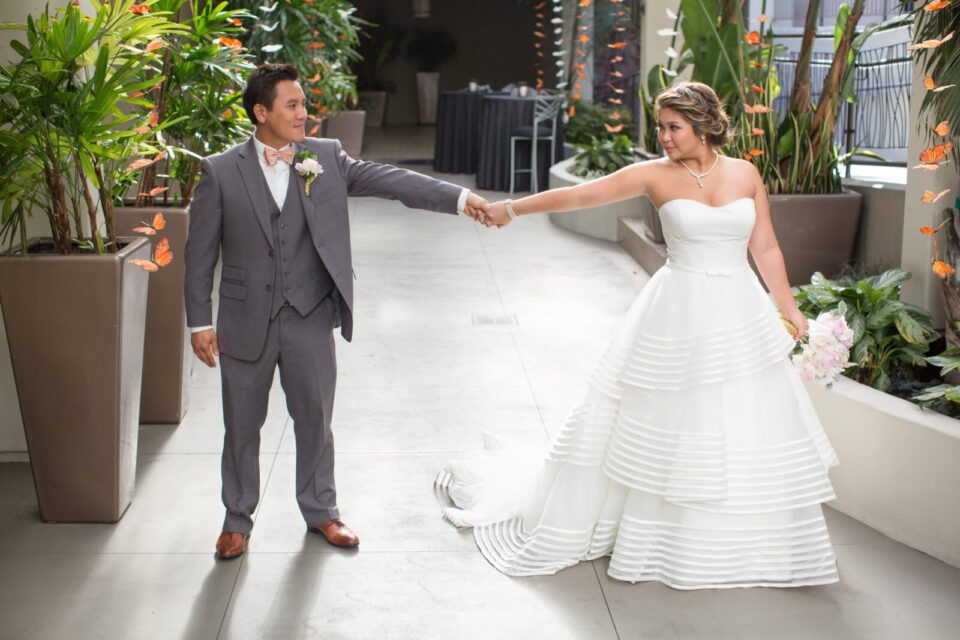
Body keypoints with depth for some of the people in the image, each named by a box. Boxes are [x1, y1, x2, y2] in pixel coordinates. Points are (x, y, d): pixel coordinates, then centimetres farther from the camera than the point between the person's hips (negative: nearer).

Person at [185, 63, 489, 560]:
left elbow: (387, 179, -8)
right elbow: (201, 252, -1)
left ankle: (320, 510, 32)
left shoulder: (326, 157, 1)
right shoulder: (221, 171, -4)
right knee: (242, 424, 11)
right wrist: (199, 321, -3)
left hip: (309, 318, 1)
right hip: (246, 320, -1)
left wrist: (460, 198, -18)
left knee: (315, 417, 12)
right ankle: (237, 519, 29)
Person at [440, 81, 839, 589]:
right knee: (660, 424, 4)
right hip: (679, 315, -3)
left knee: (750, 430, 8)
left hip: (740, 314, 3)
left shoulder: (745, 174, 4)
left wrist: (789, 310, 9)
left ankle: (754, 546, 27)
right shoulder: (655, 175, -4)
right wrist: (513, 208, -14)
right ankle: (647, 540, 22)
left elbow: (766, 249, 9)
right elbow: (579, 195, -8)